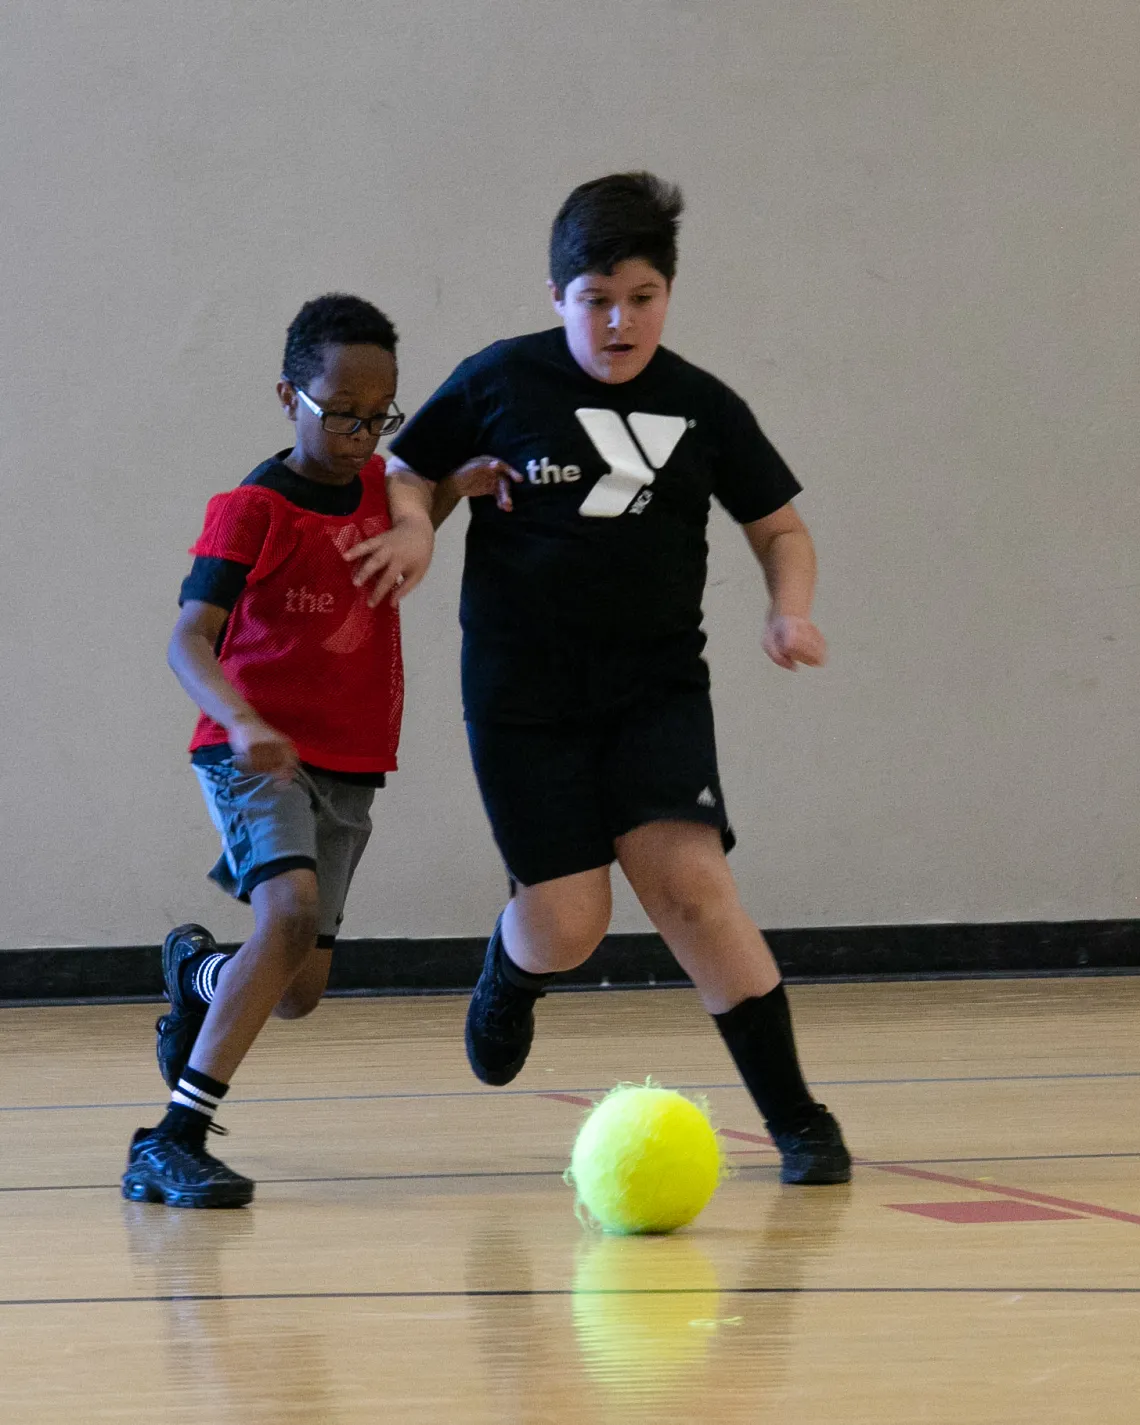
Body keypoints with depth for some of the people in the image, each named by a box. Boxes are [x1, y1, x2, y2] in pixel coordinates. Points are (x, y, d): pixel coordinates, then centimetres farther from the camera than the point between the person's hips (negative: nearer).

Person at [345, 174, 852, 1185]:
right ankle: (511, 972, 34)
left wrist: (791, 609, -7)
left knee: (688, 879, -18)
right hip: (523, 694, -1)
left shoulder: (702, 408, 2)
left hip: (658, 688, 1)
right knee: (567, 929, -7)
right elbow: (408, 477, 9)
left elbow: (782, 530, 13)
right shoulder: (498, 382, -3)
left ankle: (796, 1118, -11)